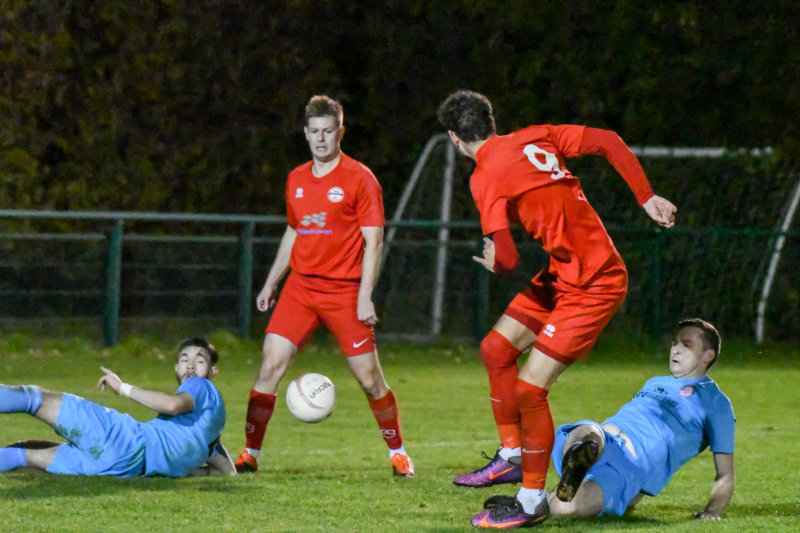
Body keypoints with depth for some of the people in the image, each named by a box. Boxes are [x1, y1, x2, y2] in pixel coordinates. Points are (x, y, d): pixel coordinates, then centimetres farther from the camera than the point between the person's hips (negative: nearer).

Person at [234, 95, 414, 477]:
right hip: (300, 287, 4)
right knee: (270, 365, -8)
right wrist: (271, 283, 21)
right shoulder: (296, 180, 12)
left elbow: (373, 240, -7)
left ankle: (397, 452, 18)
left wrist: (365, 297, -14)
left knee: (369, 378, -1)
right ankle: (250, 453, -2)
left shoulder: (359, 179, -5)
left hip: (344, 292, -4)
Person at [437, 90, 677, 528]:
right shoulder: (534, 138, 5)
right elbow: (609, 142, 3)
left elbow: (507, 260, -21)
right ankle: (512, 456, 28)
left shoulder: (486, 179, -17)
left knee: (529, 390, -8)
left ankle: (532, 502, 3)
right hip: (563, 274, 9)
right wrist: (646, 199, 6)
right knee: (496, 349, 17)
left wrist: (492, 263, 4)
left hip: (592, 287, -9)